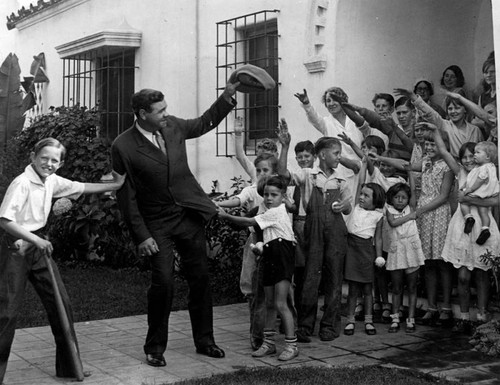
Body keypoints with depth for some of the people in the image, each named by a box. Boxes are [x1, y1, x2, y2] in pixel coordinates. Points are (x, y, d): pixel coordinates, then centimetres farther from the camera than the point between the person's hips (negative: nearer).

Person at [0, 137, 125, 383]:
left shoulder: (52, 181, 5)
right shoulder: (22, 183, -18)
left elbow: (80, 188, 18)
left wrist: (114, 185, 18)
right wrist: (36, 240, -26)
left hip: (39, 246, 8)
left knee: (61, 302, 5)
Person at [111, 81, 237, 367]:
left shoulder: (173, 126, 2)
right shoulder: (123, 147, -12)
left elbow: (204, 123, 20)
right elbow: (126, 196, -9)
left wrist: (228, 94, 10)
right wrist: (141, 236, -12)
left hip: (190, 216, 5)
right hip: (157, 225, -4)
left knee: (200, 279, 9)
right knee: (163, 282, -9)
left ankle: (204, 340, 24)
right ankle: (155, 347, 11)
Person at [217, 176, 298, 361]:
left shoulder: (275, 212, -12)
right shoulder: (274, 212, 18)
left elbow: (249, 222, -10)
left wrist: (226, 216, -2)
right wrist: (262, 246, -1)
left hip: (282, 259, -10)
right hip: (271, 258, 10)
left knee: (280, 304, -11)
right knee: (270, 304, 13)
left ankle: (291, 345, -5)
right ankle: (269, 343, 21)